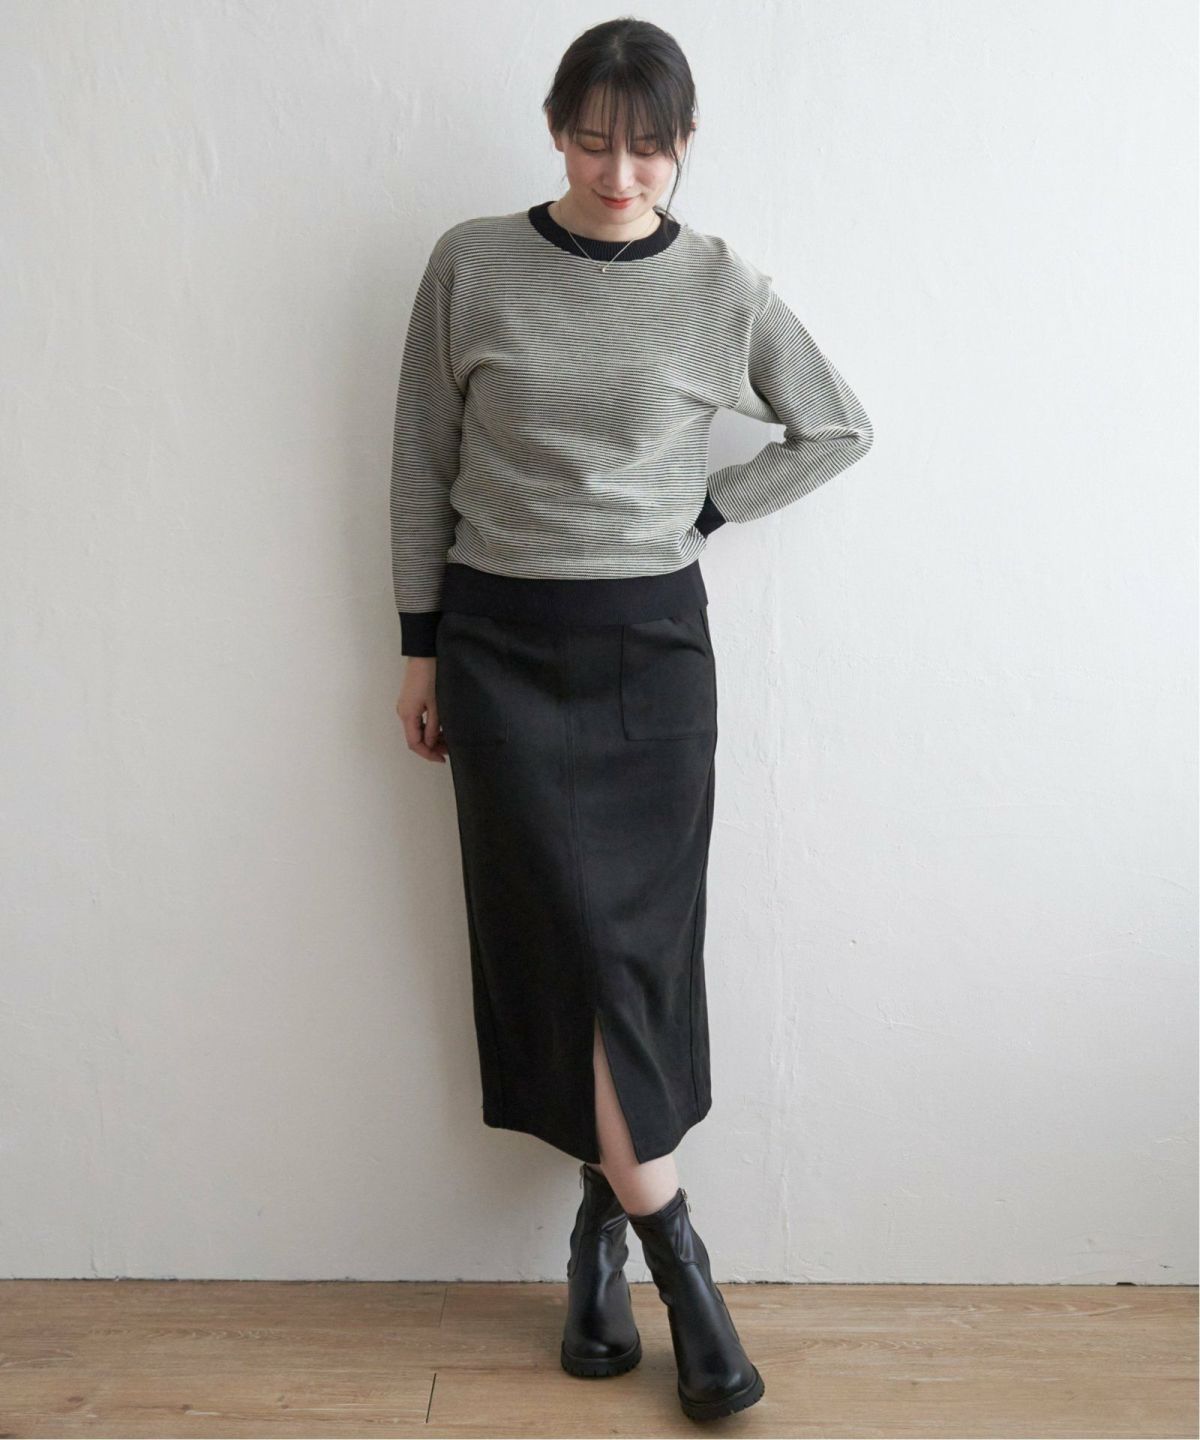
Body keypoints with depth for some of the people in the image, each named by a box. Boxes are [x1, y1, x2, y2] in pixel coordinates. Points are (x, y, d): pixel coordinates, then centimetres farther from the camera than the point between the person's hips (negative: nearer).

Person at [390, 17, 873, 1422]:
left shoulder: (725, 289, 1)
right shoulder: (470, 266, 0)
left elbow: (839, 430, 13)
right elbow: (423, 461, 5)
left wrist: (703, 508, 2)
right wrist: (421, 646, 5)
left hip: (651, 639, 1)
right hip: (500, 639, 0)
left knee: (641, 942, 2)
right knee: (574, 937, -5)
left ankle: (604, 1216, 22)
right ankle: (676, 1261, 7)